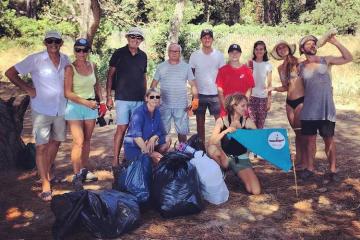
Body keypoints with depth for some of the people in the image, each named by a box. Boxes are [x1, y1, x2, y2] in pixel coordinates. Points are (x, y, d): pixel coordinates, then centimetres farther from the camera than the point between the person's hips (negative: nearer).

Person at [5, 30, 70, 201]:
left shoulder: (65, 59, 3)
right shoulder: (35, 59, -10)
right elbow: (10, 73, -4)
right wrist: (28, 89, -9)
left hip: (61, 110, 5)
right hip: (42, 110, -5)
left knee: (55, 142, 18)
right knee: (42, 147, -3)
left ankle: (47, 172, 38)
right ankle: (45, 184, 6)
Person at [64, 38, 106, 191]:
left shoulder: (92, 66, 3)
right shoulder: (70, 68, -13)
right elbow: (67, 93, -16)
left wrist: (101, 101, 13)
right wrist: (85, 102, -22)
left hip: (91, 106, 5)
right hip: (75, 107, -5)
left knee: (87, 140, 13)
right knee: (78, 142, -10)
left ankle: (84, 170, 27)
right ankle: (77, 176, 0)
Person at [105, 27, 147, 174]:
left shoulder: (143, 56, 11)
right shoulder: (119, 54, 0)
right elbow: (110, 75, 1)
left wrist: (145, 95, 15)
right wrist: (108, 96, -6)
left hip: (139, 99, 4)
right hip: (123, 98, -4)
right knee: (121, 129, -6)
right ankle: (115, 162, 1)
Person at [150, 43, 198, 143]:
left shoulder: (186, 67, 5)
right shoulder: (161, 67, 5)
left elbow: (193, 84, 4)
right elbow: (154, 84, 7)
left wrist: (195, 99, -6)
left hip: (181, 106, 0)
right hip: (164, 105, 0)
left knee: (182, 131, 7)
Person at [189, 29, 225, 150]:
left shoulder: (219, 55, 3)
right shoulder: (195, 55, 2)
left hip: (215, 94, 0)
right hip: (200, 94, 0)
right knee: (200, 121, 7)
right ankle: (201, 145, 18)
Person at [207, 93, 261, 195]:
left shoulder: (247, 121, -4)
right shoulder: (221, 121, -8)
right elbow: (211, 142, -18)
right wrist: (225, 131, -30)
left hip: (241, 159, 1)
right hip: (224, 157, -1)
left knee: (256, 191, -18)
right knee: (211, 149, -35)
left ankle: (239, 174, 12)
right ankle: (222, 170, -4)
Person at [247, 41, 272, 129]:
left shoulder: (268, 65, 5)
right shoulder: (250, 64, 2)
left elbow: (269, 84, 6)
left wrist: (269, 99, 3)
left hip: (263, 97, 1)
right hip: (251, 96, -1)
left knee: (260, 125, 2)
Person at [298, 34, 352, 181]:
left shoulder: (326, 61, 2)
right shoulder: (300, 67, 6)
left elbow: (349, 58, -6)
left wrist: (336, 43, -13)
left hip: (326, 110, -1)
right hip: (309, 111, 1)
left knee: (329, 140, 4)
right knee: (310, 140, 7)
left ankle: (332, 170, 13)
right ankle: (310, 168, 21)